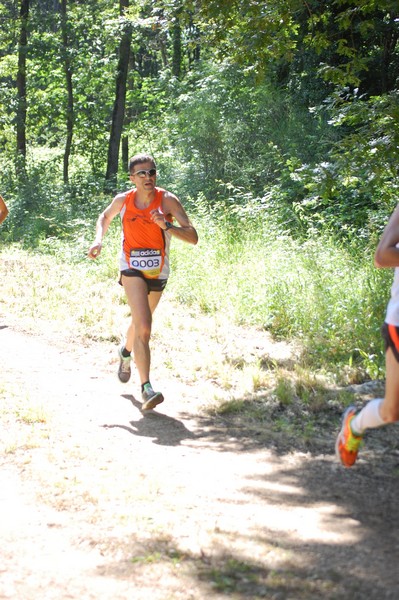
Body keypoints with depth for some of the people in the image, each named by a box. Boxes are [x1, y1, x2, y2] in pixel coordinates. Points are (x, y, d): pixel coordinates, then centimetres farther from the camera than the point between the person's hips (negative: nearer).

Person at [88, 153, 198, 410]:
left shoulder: (168, 200, -14)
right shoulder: (123, 200, -7)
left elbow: (193, 237, -21)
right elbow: (105, 217, 17)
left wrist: (166, 226, -36)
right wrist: (99, 239, -2)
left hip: (159, 271, 2)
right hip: (132, 268, -2)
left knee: (141, 323, 23)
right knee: (144, 326, -21)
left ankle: (126, 352, 57)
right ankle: (147, 389, -26)